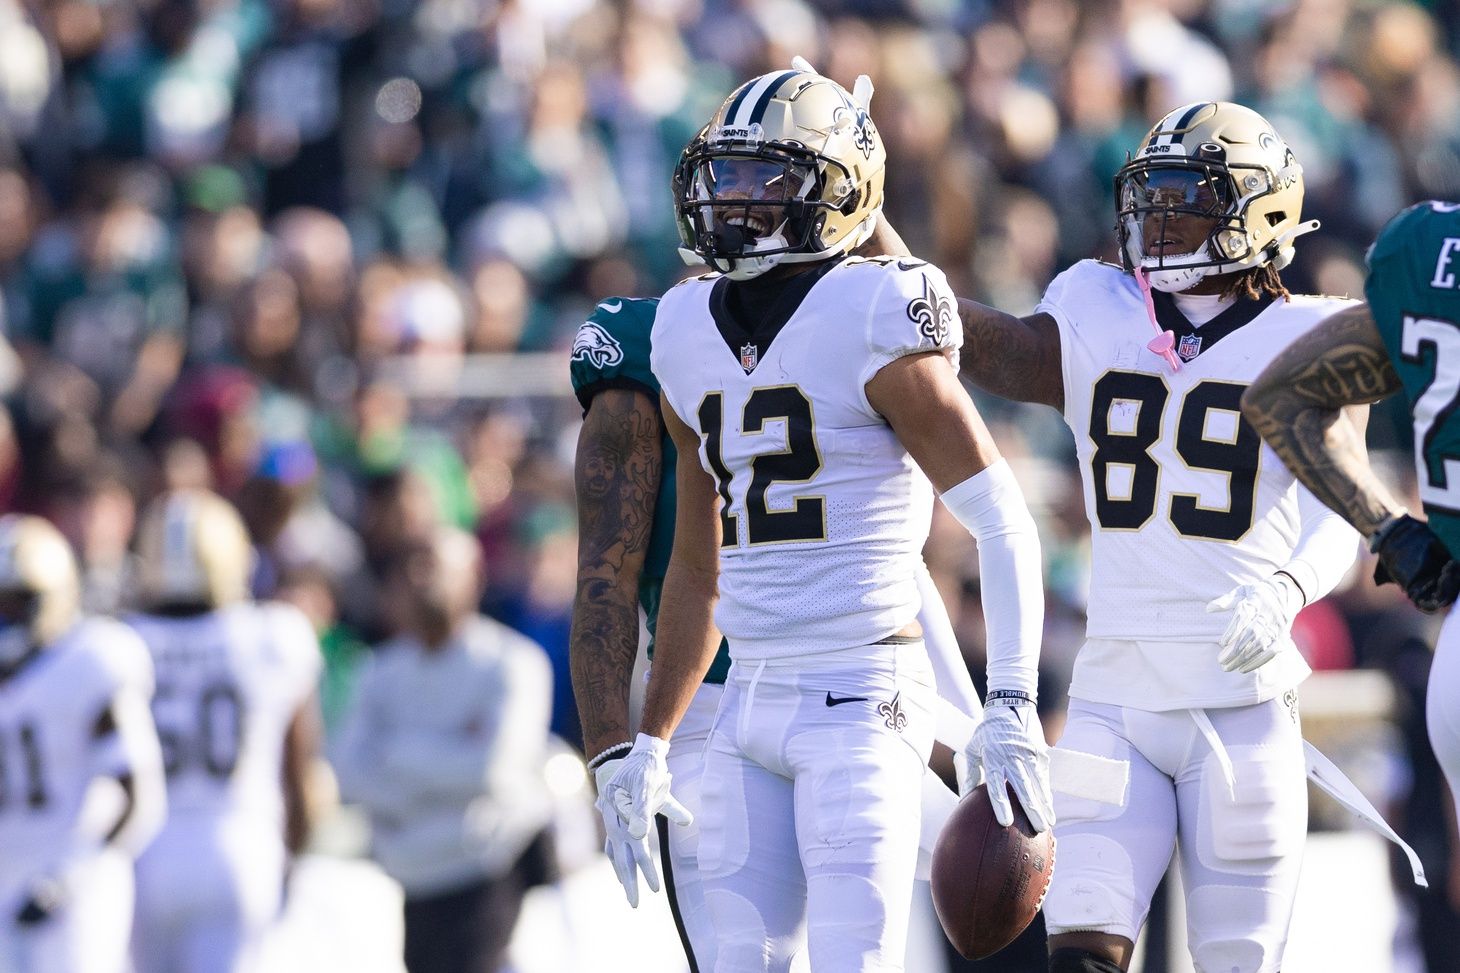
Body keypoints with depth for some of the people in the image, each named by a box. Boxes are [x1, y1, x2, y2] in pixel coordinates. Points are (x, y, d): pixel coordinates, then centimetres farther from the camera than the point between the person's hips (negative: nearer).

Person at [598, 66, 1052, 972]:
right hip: (752, 702, 7)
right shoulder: (692, 332, 12)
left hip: (862, 697, -7)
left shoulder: (873, 324, -10)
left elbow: (1002, 520, -10)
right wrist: (651, 741, 21)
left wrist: (1012, 703, -17)